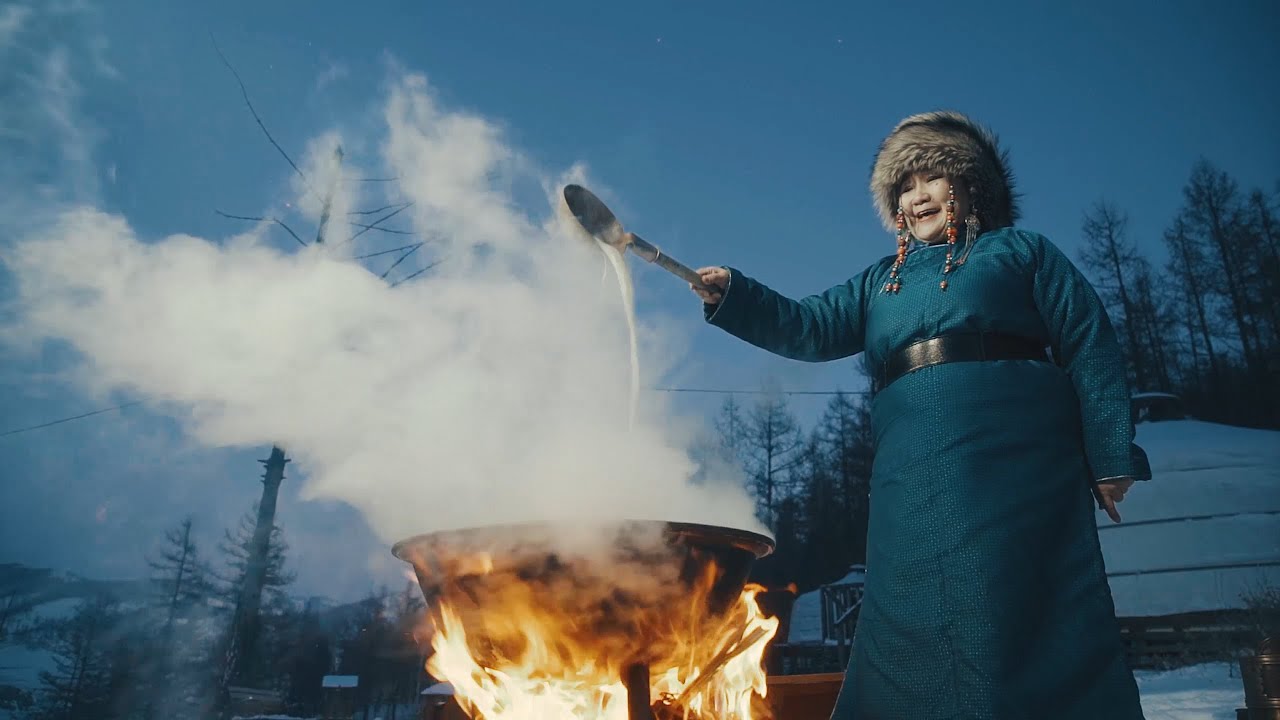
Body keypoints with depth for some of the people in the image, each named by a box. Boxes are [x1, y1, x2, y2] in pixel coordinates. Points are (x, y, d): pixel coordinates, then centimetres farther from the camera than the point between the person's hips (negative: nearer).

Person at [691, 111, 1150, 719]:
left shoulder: (1020, 251, 14)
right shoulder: (881, 280, 25)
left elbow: (1090, 349, 6)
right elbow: (810, 328, 12)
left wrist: (1111, 457, -4)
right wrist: (731, 296, -5)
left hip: (1014, 463, -3)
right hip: (915, 479, 4)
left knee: (1023, 619, -5)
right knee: (918, 629, 4)